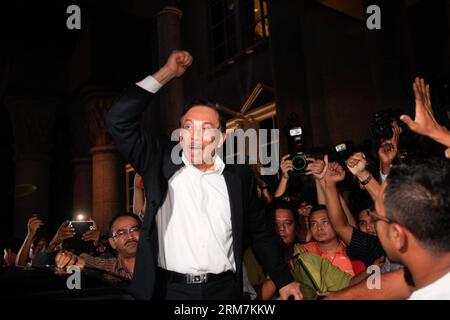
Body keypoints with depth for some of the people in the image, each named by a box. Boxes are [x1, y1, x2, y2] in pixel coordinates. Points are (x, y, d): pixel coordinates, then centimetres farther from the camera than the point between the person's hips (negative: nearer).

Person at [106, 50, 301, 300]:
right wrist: (167, 73, -10)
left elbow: (261, 233, 11)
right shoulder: (161, 162, -1)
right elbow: (119, 120, -8)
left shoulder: (239, 176, 3)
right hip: (170, 290, 0)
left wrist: (284, 281, 11)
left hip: (223, 290, 1)